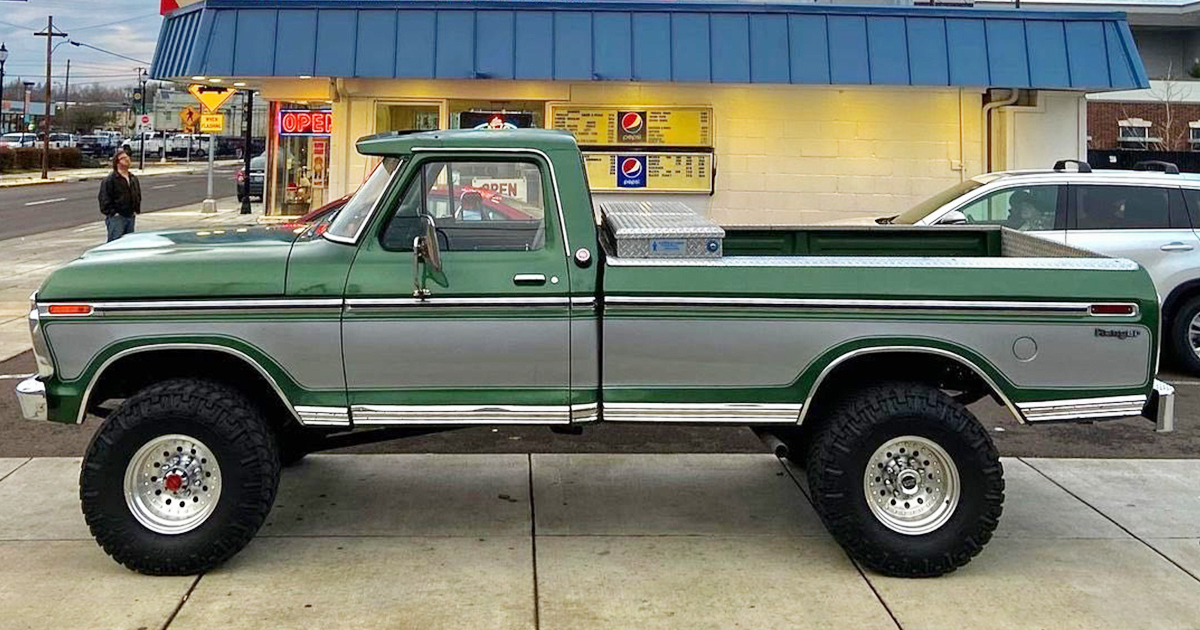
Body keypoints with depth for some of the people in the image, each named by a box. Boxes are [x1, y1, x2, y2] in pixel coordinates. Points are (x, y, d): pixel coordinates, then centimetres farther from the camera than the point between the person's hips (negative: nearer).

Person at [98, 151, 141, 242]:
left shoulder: (133, 178, 14)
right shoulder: (109, 180, -9)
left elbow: (138, 196, 24)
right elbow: (105, 199, -12)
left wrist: (136, 210, 13)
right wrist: (112, 213, -16)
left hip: (130, 217, 7)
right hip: (116, 218, -7)